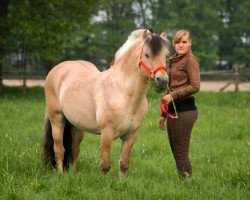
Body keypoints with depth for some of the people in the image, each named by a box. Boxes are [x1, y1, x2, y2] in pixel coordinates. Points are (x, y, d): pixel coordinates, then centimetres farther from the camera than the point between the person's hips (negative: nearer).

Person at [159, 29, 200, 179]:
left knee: (181, 153, -7)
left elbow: (195, 86, -17)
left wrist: (173, 96, -17)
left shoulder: (190, 60, -8)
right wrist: (163, 115, 21)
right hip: (173, 110, 9)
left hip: (185, 110, -9)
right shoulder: (174, 61, 18)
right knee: (176, 152, 10)